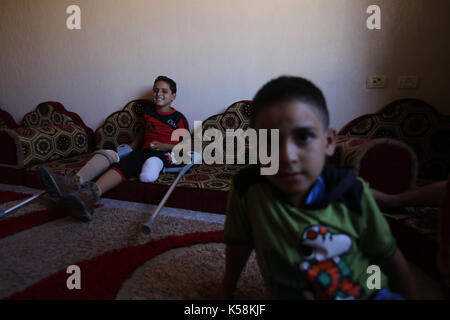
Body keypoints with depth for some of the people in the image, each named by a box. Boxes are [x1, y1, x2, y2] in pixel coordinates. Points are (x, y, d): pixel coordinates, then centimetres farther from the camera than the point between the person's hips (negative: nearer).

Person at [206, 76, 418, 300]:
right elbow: (239, 245, -3)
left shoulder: (352, 194, -17)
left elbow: (389, 256, -2)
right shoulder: (247, 189, -20)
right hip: (291, 294, 0)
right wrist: (226, 290, 11)